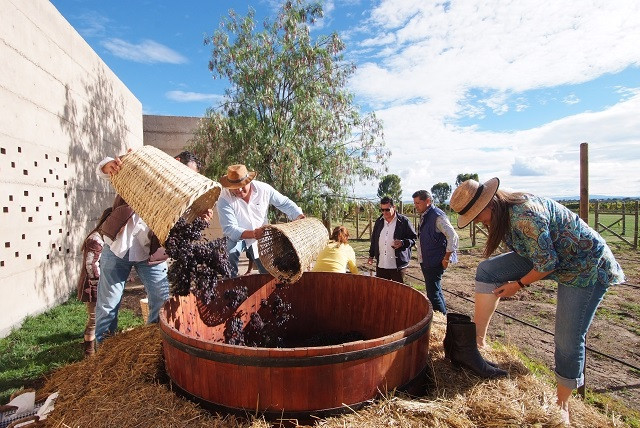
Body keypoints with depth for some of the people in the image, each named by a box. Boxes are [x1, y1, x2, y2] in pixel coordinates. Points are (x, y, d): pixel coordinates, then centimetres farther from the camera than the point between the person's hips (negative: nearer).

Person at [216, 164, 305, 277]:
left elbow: (285, 203, -8)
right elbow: (230, 229, -32)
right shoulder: (224, 199, -26)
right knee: (231, 251, -34)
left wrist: (301, 218, -22)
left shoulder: (263, 189, -18)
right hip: (237, 237, -2)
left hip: (262, 237, 3)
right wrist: (253, 234, -48)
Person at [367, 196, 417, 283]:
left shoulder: (403, 221, -6)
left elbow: (413, 238, -3)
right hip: (381, 264, 5)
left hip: (398, 265, -4)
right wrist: (371, 256, 17)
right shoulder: (379, 221, 10)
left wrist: (403, 243, -21)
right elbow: (374, 239, 18)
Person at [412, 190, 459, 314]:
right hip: (426, 261, 10)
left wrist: (446, 259, -17)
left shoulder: (437, 216, -17)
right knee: (435, 291, 19)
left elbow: (453, 237, -21)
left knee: (433, 293, -7)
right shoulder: (424, 216, 10)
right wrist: (421, 258, 18)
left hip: (435, 263, -9)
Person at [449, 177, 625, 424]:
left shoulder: (525, 214, -33)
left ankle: (562, 403, 19)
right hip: (542, 256, 8)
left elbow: (548, 263, -26)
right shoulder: (502, 213, -5)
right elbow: (522, 251, 9)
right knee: (486, 270, -10)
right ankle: (478, 339, -6)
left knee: (568, 338, -4)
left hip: (586, 266, -8)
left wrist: (518, 285, -11)